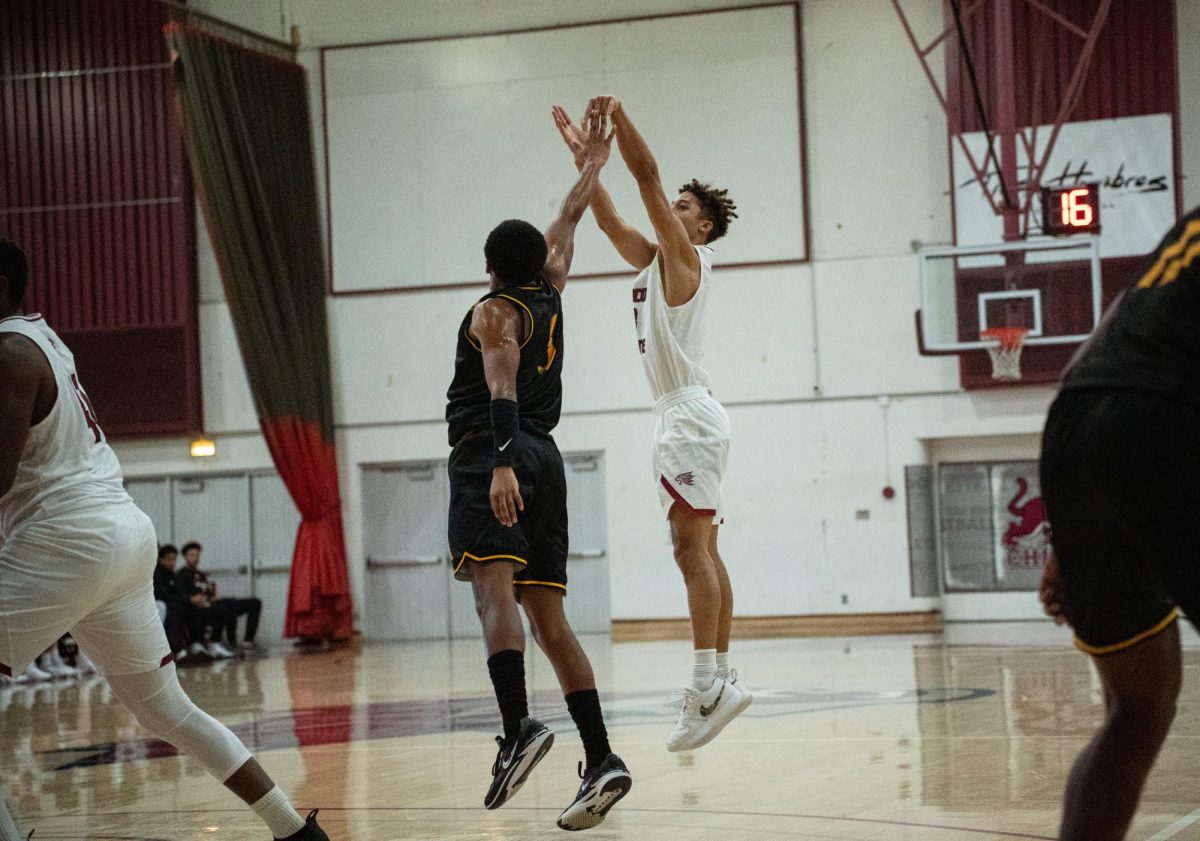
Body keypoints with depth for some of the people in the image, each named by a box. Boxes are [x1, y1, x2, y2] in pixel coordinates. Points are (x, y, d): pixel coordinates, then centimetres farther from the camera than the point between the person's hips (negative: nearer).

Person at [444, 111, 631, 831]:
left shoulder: (495, 312, 0)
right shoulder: (549, 297, 18)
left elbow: (502, 386, -17)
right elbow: (566, 228, 36)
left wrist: (502, 462, -29)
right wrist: (593, 165, 49)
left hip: (493, 459, -7)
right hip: (545, 461, 7)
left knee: (494, 587, -22)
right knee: (548, 616, 3)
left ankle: (519, 728, -42)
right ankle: (601, 758, -7)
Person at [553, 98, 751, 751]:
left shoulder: (685, 257, -4)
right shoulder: (655, 260, 19)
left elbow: (648, 179, -11)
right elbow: (609, 219, 22)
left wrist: (620, 117, -10)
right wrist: (583, 154, 17)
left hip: (689, 416, -10)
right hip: (682, 419, 10)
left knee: (692, 547, -16)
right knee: (703, 551, 9)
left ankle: (707, 686, -23)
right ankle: (720, 679, 11)